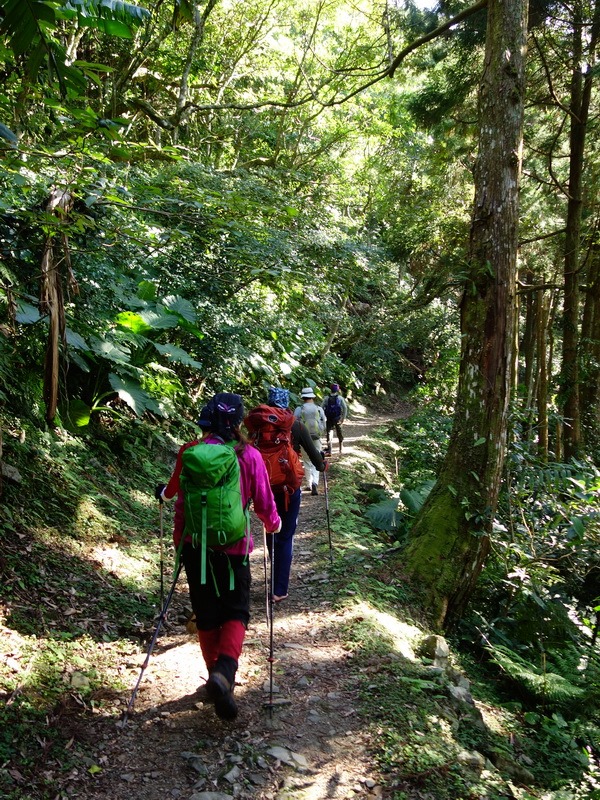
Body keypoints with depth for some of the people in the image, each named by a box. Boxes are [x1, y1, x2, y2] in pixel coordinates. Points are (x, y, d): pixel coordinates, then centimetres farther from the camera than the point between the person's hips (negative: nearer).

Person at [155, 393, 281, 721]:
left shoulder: (188, 452, -3)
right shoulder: (249, 456, -9)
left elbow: (176, 490, 14)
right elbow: (263, 502, -3)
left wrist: (163, 492, 39)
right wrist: (273, 523, 20)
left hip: (193, 544, 2)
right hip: (233, 546, -2)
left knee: (206, 615, 17)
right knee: (236, 613, 10)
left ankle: (217, 675, 26)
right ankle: (224, 672, -13)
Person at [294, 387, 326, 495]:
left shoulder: (299, 410, -8)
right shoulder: (319, 409, -3)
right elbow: (324, 426, 2)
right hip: (316, 439, 1)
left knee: (307, 463, 14)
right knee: (316, 462, 7)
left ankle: (309, 485, 18)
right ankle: (314, 483, -12)